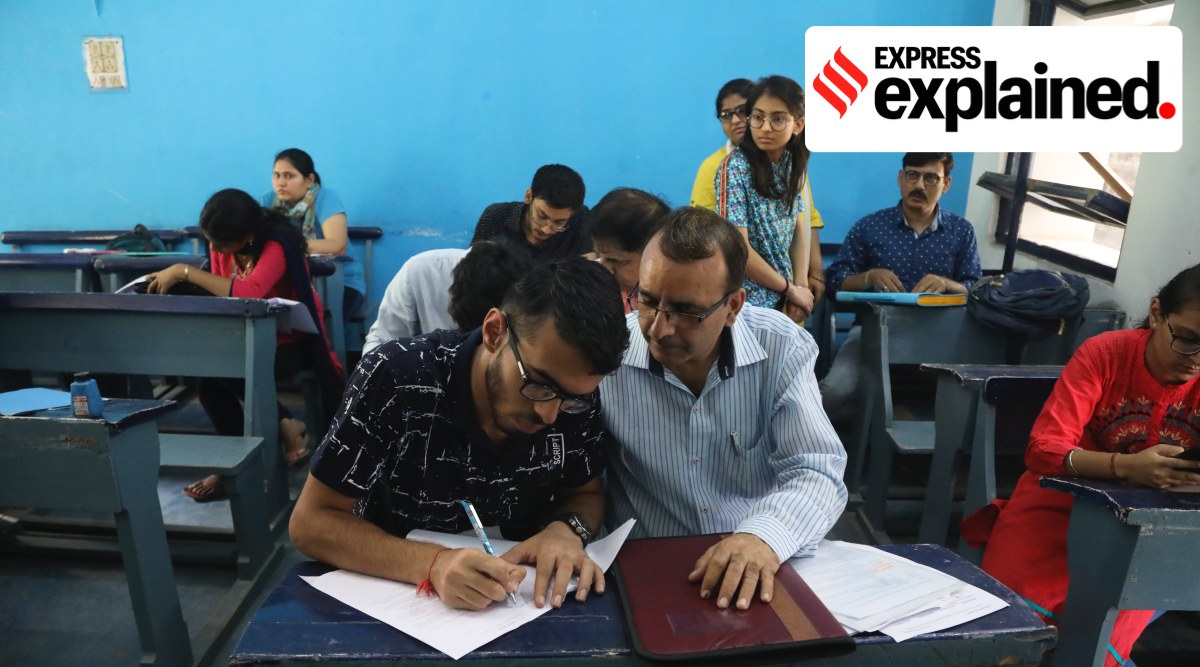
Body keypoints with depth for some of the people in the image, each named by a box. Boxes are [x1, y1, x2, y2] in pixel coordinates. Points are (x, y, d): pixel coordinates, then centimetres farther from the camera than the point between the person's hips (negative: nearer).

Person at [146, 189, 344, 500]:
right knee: (207, 378, -23)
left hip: (292, 340, -6)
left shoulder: (277, 244, -25)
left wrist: (184, 272, -36)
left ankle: (285, 426, -7)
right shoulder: (222, 244, -4)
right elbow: (220, 293, 4)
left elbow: (248, 294, -41)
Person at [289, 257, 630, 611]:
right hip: (391, 597, -1)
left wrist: (568, 529, -20)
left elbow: (586, 494, 2)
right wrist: (433, 564, -30)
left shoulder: (578, 399, -14)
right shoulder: (395, 377, -21)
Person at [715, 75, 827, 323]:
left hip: (781, 297, 6)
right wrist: (791, 288, -12)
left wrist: (801, 285, -8)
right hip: (745, 301, -5)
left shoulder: (794, 165, 2)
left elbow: (799, 227, 7)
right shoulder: (735, 167, -16)